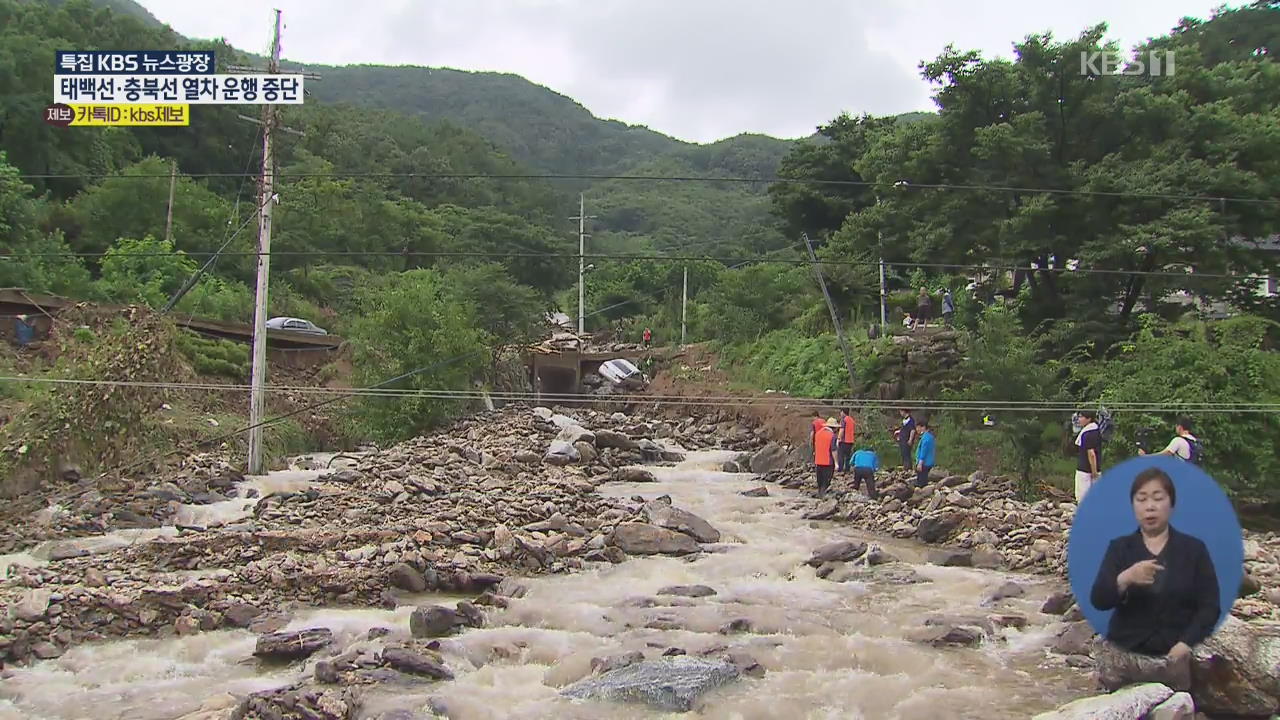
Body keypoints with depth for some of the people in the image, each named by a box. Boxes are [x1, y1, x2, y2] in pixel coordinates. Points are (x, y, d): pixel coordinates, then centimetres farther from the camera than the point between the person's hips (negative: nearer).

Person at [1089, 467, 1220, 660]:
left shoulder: (1194, 548, 8)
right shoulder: (1119, 547, 8)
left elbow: (1210, 606, 3)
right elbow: (1098, 600, -3)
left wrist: (1187, 644, -11)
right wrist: (1125, 579, -22)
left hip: (1177, 653, 1)